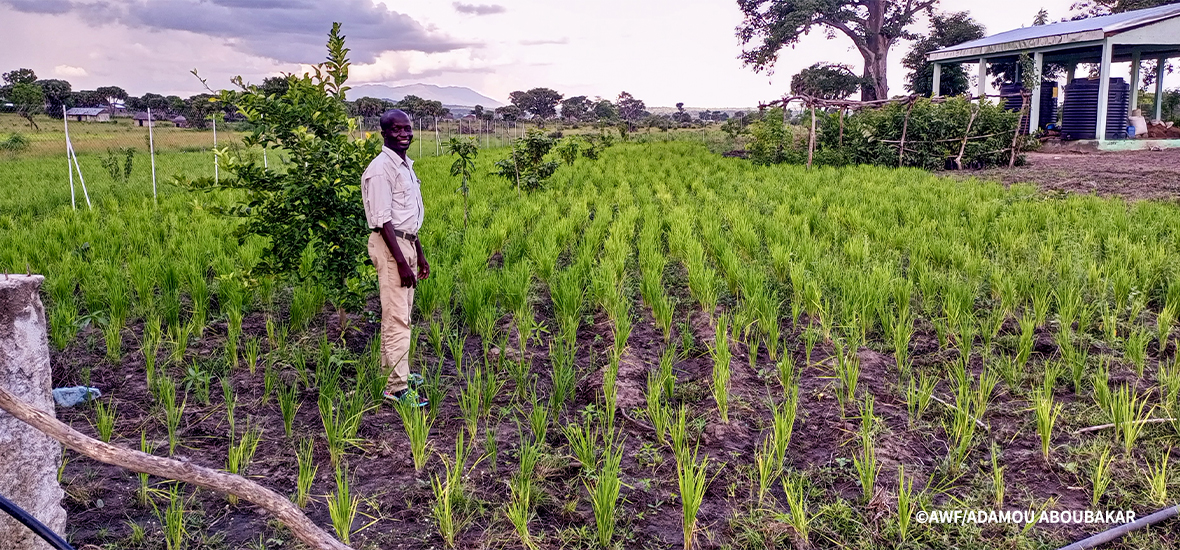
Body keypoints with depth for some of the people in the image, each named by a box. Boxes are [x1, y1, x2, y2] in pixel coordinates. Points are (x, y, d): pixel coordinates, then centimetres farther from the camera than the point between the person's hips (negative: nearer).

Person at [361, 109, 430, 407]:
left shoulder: (406, 164, 15)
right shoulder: (381, 168, -14)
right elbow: (383, 221, -20)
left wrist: (420, 254, 21)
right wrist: (401, 262, -23)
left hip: (406, 242, 9)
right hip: (390, 246, -9)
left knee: (399, 314, 15)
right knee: (397, 318, -8)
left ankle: (391, 371, 26)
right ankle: (397, 386, -3)